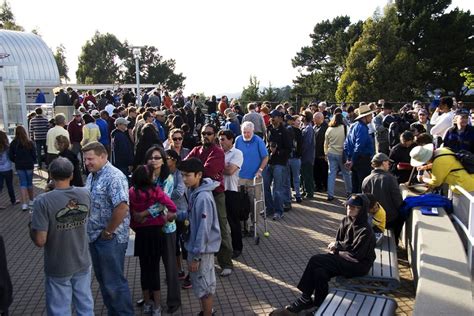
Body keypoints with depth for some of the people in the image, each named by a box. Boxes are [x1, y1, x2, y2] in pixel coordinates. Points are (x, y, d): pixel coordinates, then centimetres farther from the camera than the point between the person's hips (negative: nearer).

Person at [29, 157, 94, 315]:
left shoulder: (43, 201, -22)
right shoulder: (85, 194, -9)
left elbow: (40, 241, -22)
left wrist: (31, 227, 0)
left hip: (58, 268, -3)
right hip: (83, 262, 4)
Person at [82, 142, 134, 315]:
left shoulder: (114, 177, -19)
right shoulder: (92, 176, 10)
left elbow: (122, 207, -29)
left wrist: (108, 232, -19)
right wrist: (93, 232, 12)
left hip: (110, 239, -9)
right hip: (95, 236, 9)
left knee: (114, 282, 3)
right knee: (103, 279, 20)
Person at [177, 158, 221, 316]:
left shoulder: (203, 198, -26)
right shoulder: (192, 191, 2)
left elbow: (203, 229, -25)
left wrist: (196, 256, -20)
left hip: (202, 249, -9)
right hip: (195, 245, 9)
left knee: (203, 286, 7)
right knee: (200, 283, 23)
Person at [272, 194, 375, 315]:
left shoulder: (365, 230, -21)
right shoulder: (346, 221, 2)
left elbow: (355, 255, -21)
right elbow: (337, 242, 10)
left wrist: (337, 246, -10)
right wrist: (334, 248, -11)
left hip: (359, 264, -7)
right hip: (345, 259, 7)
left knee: (315, 260, -20)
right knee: (319, 272, -22)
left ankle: (305, 300, -5)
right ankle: (319, 308, -8)